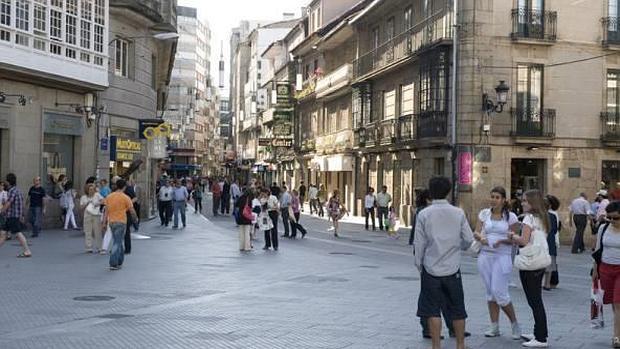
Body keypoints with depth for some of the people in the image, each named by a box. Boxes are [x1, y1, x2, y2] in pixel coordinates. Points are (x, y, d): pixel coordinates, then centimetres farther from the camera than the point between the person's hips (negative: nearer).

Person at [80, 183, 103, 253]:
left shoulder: (97, 195, 4)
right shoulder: (83, 197, 7)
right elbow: (81, 208, 5)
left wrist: (98, 204, -17)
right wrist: (86, 204, -10)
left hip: (96, 215, -1)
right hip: (87, 215, 1)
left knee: (97, 232, 0)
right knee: (88, 232, 1)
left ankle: (98, 248, 7)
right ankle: (89, 248, 7)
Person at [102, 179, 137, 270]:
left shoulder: (109, 197, 5)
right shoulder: (125, 198, -8)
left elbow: (106, 211, 6)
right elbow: (132, 211, -3)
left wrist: (104, 222, 10)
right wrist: (135, 218, 15)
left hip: (111, 222, 5)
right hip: (121, 222, -5)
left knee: (118, 241, 19)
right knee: (117, 243, -4)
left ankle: (119, 262, 27)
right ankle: (113, 264, -8)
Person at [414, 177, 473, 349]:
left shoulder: (424, 214, -7)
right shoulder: (458, 213, -4)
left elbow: (419, 244, -5)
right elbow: (469, 240, -1)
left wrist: (419, 264, 8)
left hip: (431, 269, -1)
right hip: (452, 269, 2)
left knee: (433, 311, 6)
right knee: (457, 310, 13)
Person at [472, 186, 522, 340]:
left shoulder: (510, 216, -2)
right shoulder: (484, 213, 7)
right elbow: (476, 232, 4)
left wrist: (501, 241, -19)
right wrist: (480, 237, -18)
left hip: (502, 257, -4)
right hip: (485, 256, 4)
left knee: (499, 292, -8)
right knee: (490, 293, 9)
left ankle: (515, 324, 12)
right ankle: (494, 327, 18)